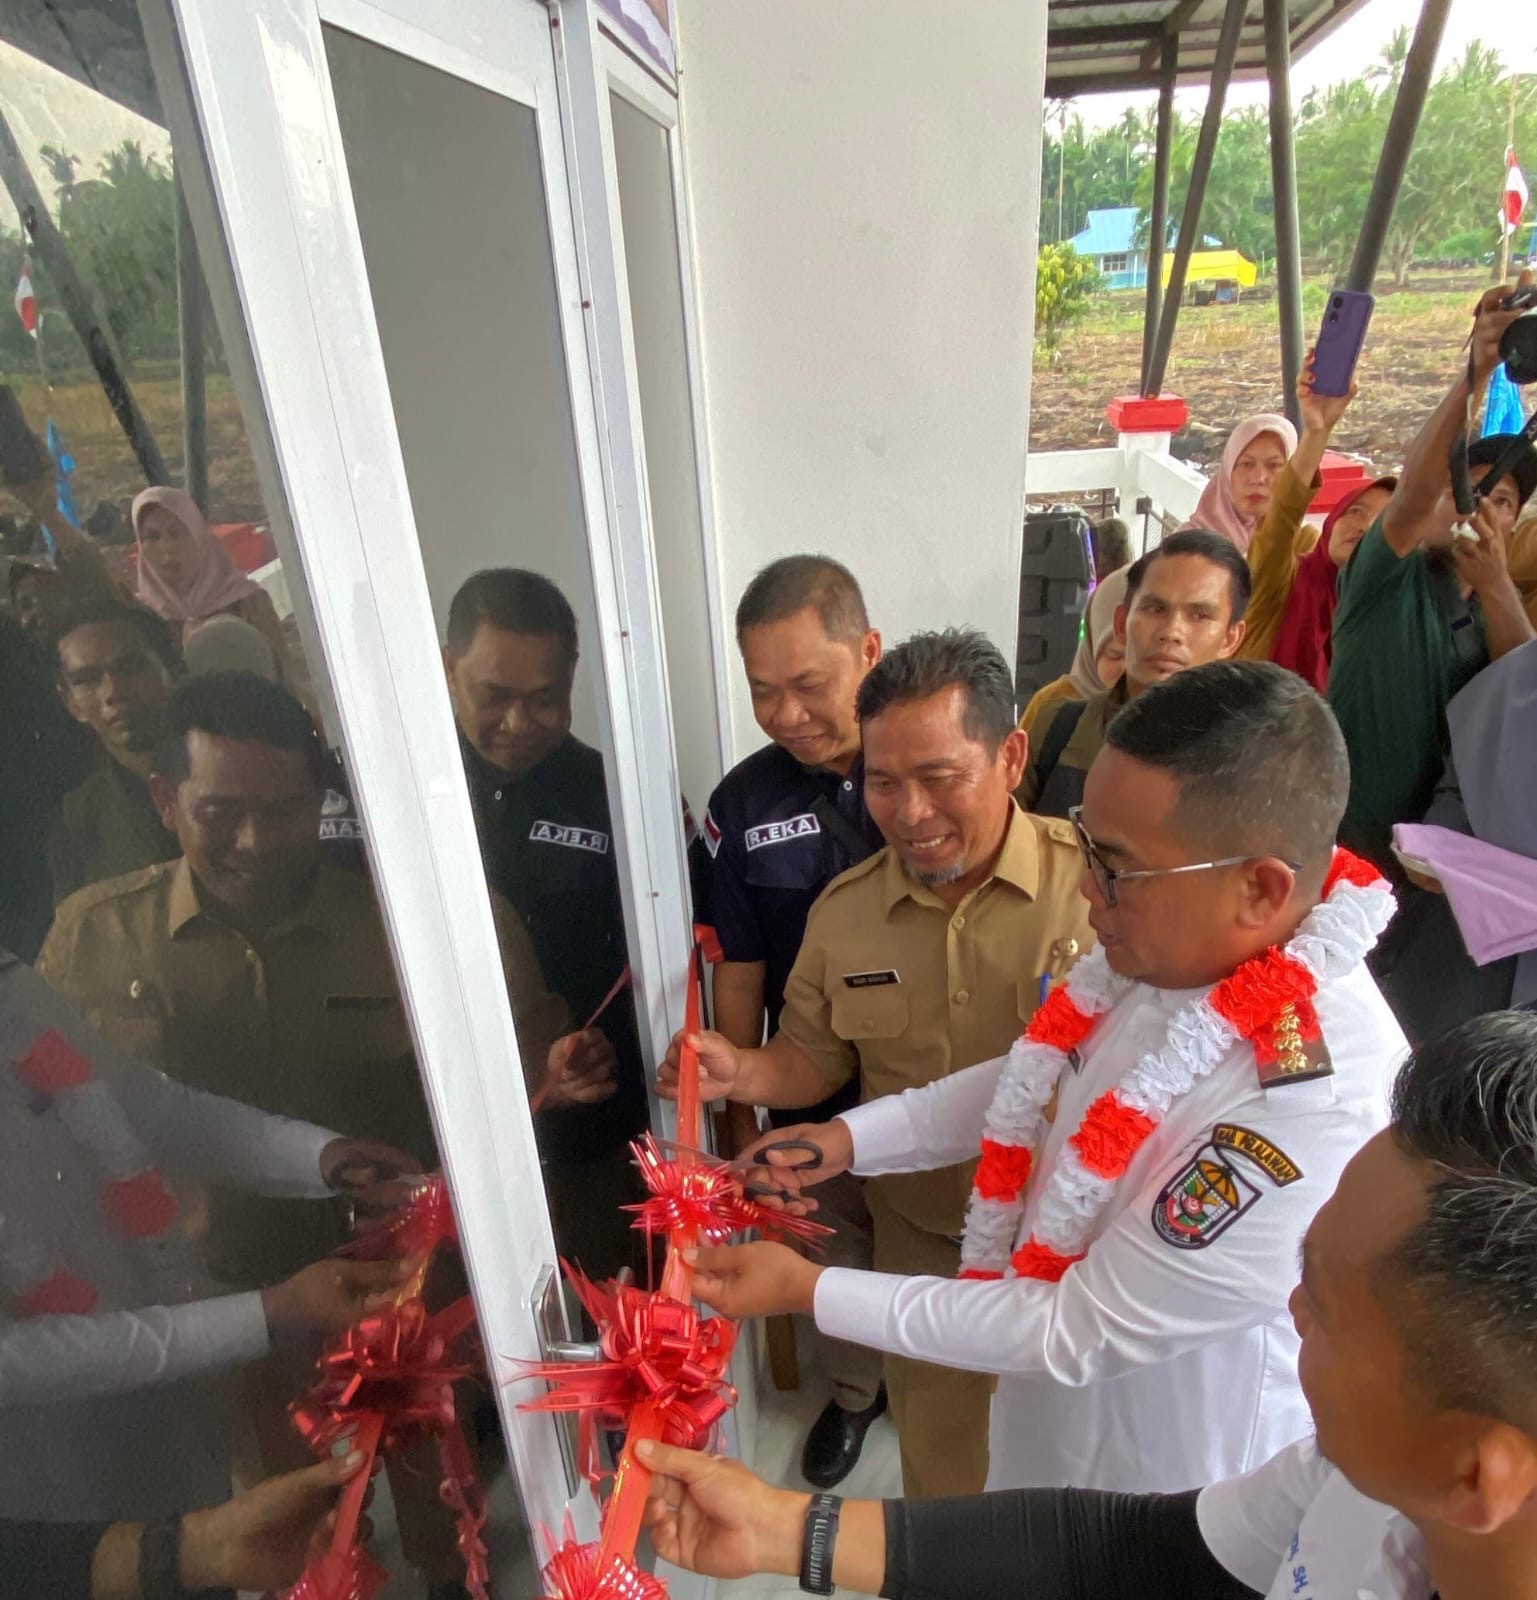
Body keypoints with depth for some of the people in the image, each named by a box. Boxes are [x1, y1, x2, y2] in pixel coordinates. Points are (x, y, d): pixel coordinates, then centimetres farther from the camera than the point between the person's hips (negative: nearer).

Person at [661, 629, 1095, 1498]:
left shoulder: (1097, 879, -20)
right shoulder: (843, 910, -7)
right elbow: (813, 1059, 3)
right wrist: (741, 1071, -16)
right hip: (923, 1240, 3)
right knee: (939, 1460, 25)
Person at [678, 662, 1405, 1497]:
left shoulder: (1317, 1096, -38)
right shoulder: (1173, 948, -17)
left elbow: (1082, 1333, -30)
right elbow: (1037, 1081, 1)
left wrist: (808, 1289, -24)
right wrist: (849, 1137, -7)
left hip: (1160, 1497, -5)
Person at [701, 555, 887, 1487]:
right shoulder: (745, 802, -9)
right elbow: (740, 971, -1)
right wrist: (742, 1117, 3)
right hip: (814, 1104, 2)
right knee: (836, 1267, 23)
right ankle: (854, 1393, 54)